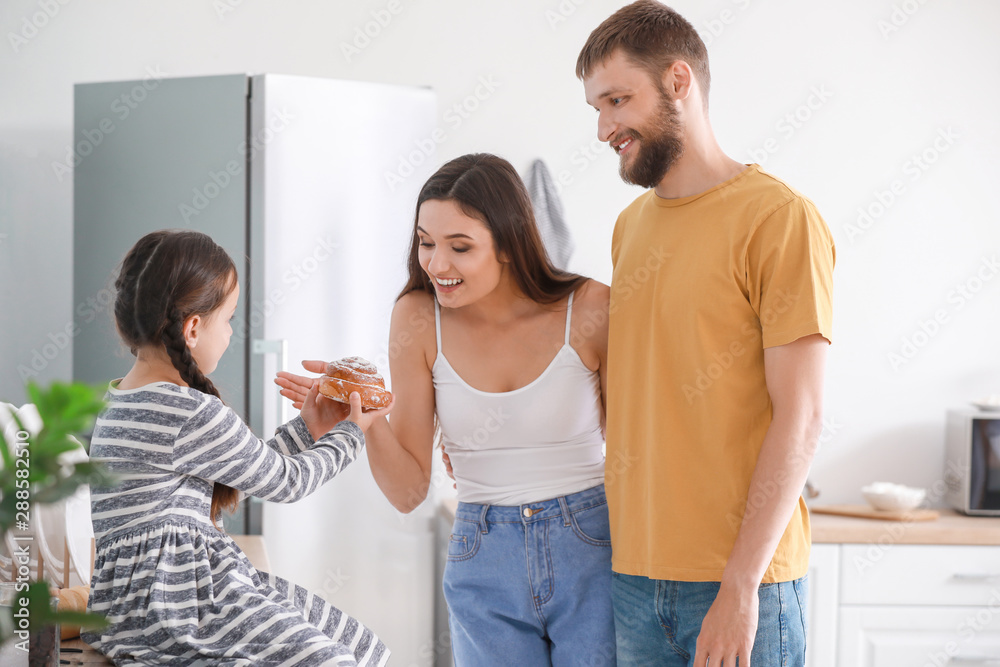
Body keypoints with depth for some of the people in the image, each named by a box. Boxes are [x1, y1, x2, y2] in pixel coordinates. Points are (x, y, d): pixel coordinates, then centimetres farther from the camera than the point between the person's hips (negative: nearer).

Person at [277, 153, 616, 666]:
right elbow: (409, 490, -1)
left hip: (593, 551, -2)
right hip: (486, 566, 2)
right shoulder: (419, 319, -4)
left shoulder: (589, 311, -10)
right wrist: (367, 417, -19)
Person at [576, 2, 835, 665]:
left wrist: (740, 587, -16)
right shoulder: (630, 225, 14)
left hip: (742, 578, -6)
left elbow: (800, 419, -12)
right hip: (635, 573, 6)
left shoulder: (780, 218, -9)